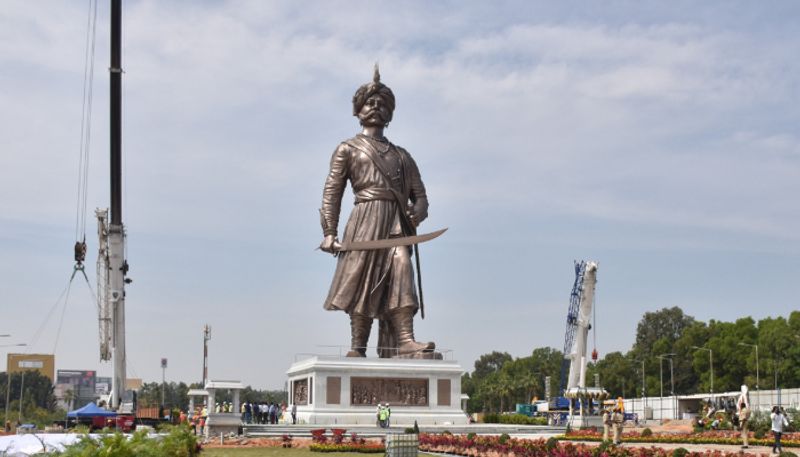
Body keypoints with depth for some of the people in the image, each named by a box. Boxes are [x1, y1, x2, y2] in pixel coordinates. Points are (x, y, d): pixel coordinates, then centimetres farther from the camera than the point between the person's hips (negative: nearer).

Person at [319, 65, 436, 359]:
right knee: (363, 281, -9)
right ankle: (357, 348, -6)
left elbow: (420, 194, 22)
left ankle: (404, 341, -27)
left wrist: (417, 212, -3)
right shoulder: (348, 149, 16)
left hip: (397, 223, 3)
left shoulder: (402, 156, 27)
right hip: (366, 217, -3)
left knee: (400, 273, -16)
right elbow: (331, 192, 7)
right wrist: (329, 232, -5)